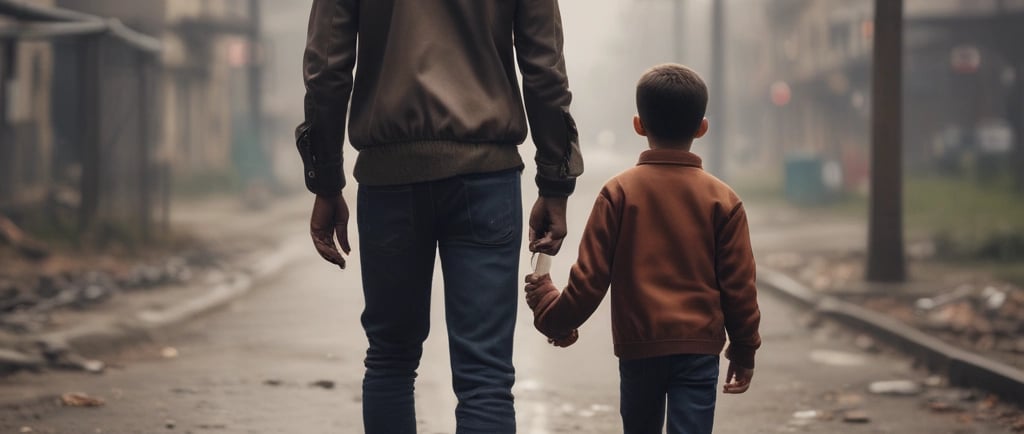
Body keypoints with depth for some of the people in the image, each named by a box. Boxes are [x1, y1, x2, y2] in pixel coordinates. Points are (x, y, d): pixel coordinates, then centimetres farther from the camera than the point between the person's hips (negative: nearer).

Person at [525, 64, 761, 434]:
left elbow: (590, 276, -5)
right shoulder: (722, 199, -2)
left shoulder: (620, 192, -4)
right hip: (700, 347, -1)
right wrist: (744, 349, 13)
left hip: (638, 347, 1)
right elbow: (738, 283, 1)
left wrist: (553, 316, 11)